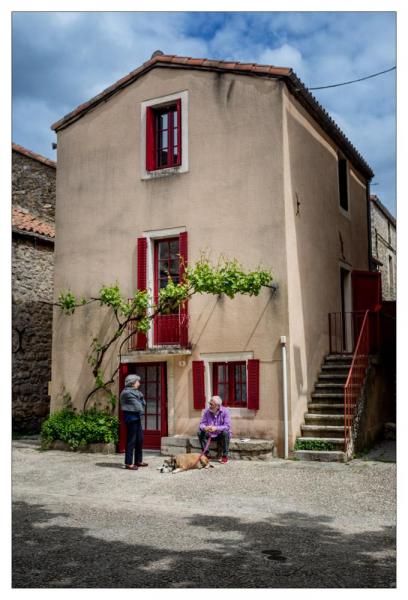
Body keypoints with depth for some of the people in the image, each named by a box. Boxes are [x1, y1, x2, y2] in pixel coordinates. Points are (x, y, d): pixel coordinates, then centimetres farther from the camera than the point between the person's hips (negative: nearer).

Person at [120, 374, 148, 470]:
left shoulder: (135, 392, 18)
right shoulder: (127, 392, -13)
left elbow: (143, 403, 13)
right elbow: (136, 405, -12)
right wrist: (141, 411, 4)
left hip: (136, 417, 10)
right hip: (131, 417, -10)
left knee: (139, 439, 13)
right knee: (131, 440, -7)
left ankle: (138, 461, 21)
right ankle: (128, 463, -3)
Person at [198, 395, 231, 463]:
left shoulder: (225, 411, -17)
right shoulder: (207, 411, -8)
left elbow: (227, 426, -24)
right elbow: (201, 424, -8)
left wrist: (216, 428, -39)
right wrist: (205, 428, -33)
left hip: (220, 435, -3)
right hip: (210, 435, 3)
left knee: (225, 432, -34)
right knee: (200, 432, -21)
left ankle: (225, 456, -20)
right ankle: (206, 454, -11)